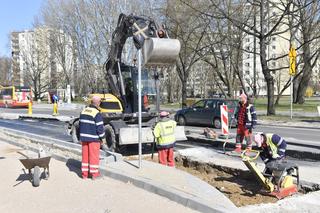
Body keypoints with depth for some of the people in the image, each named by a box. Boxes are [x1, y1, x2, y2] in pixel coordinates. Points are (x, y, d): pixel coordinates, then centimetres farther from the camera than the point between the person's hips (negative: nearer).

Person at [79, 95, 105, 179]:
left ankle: (84, 173, 19)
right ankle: (94, 173, 10)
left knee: (85, 155, 12)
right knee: (94, 156, 2)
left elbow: (80, 124, 14)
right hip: (93, 138, -7)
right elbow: (100, 127, -15)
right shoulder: (97, 113, -16)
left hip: (84, 137, 7)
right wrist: (102, 137, -3)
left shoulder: (84, 111, 8)